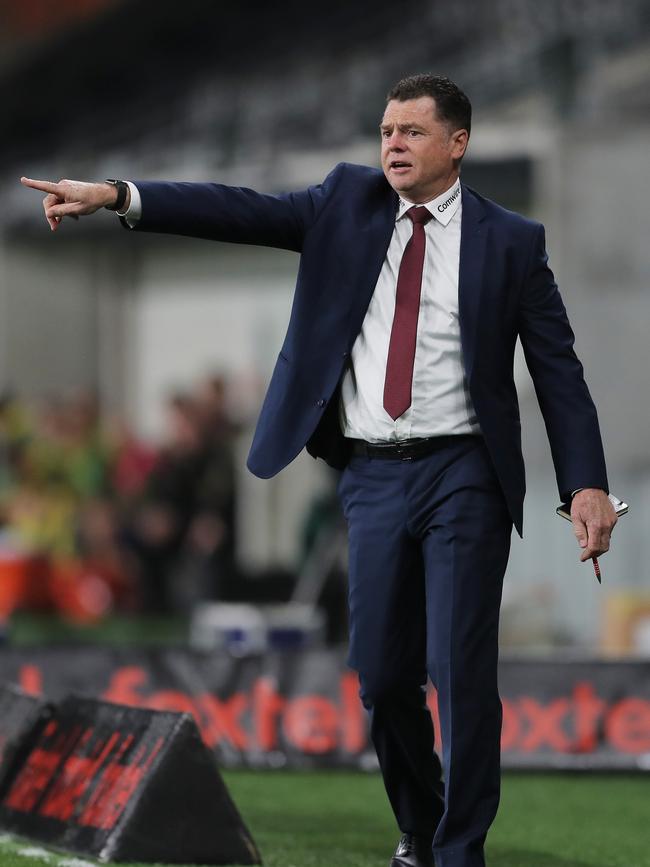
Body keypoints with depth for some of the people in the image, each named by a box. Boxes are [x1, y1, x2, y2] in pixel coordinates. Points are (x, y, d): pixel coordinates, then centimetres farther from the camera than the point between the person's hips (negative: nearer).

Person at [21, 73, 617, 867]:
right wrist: (115, 197, -14)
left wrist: (586, 486, -10)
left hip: (462, 477, -3)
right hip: (374, 476, 3)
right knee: (381, 675, 7)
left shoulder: (510, 241, 1)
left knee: (461, 673, -7)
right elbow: (244, 213, -2)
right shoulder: (350, 202, 8)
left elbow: (558, 369, -1)